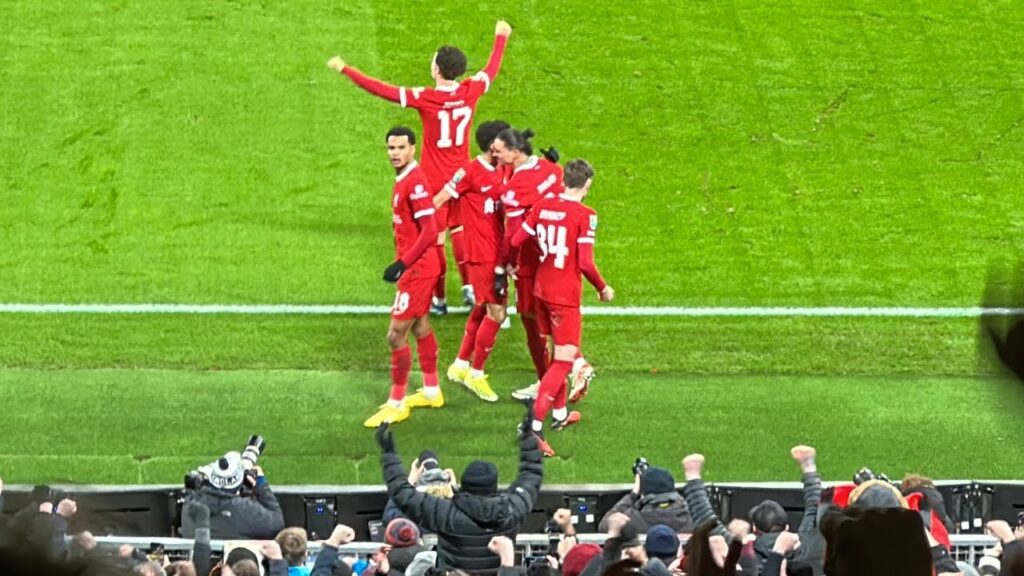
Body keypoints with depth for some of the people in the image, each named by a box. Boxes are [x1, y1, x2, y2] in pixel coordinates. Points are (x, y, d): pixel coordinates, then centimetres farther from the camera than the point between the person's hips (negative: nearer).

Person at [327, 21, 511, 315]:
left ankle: (439, 298, 13)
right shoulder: (471, 91, -10)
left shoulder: (426, 99, -22)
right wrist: (501, 37, 29)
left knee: (435, 238, 5)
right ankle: (469, 287, 14)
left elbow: (382, 89, -20)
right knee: (459, 230, 20)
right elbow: (492, 69, 11)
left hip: (434, 180, -4)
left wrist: (344, 69, -13)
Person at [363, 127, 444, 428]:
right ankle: (431, 392, 36)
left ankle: (397, 403, 2)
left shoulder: (415, 182, -22)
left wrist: (401, 264, -24)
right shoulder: (403, 179, 8)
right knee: (420, 327, 22)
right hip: (420, 266, 10)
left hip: (417, 268, -10)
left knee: (396, 334, -7)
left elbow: (429, 231, -25)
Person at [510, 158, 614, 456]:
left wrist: (515, 265, 26)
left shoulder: (542, 206, 1)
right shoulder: (585, 215, -15)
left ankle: (560, 413, 39)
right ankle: (534, 426, -19)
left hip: (541, 289, 7)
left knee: (560, 352, 25)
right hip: (566, 295, -7)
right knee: (564, 361, -6)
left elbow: (516, 241, 4)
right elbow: (586, 264, -17)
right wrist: (603, 289, -1)